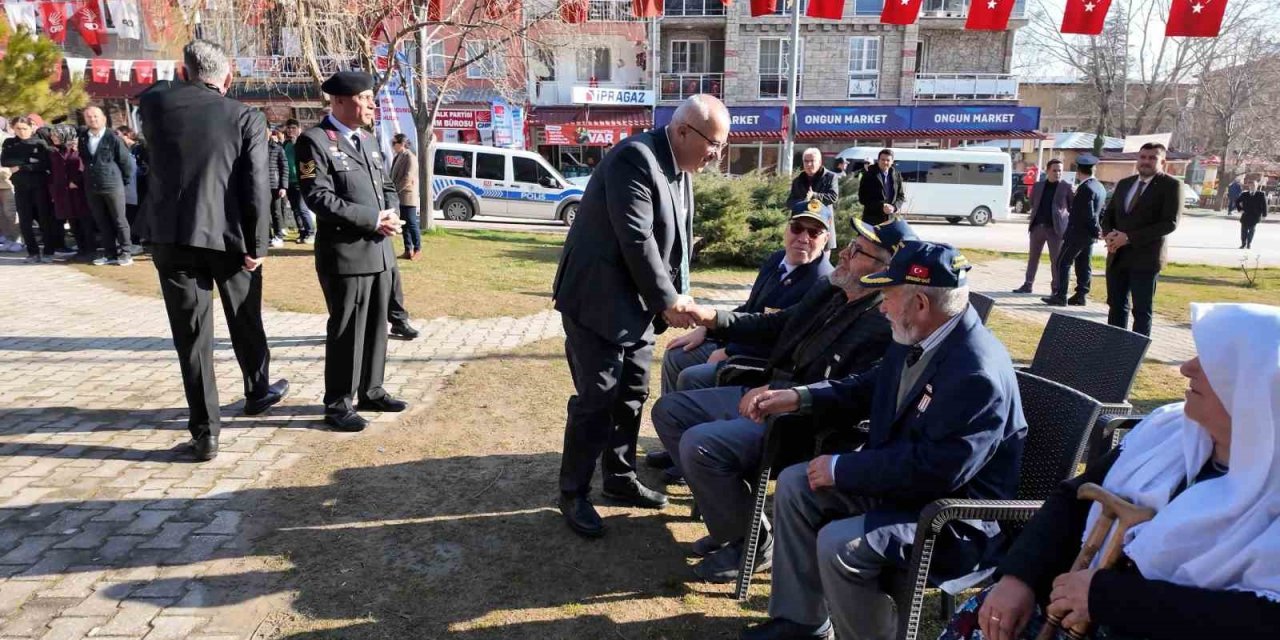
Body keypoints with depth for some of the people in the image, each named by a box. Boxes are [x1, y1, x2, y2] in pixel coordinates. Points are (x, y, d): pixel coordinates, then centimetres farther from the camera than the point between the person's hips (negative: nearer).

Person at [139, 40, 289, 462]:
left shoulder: (155, 101, 1)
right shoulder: (247, 117, -4)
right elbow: (256, 187, -10)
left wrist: (185, 84, 25)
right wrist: (258, 245, -6)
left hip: (172, 236, 1)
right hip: (230, 236, -1)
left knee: (191, 335, 4)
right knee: (245, 321, 20)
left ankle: (205, 432, 7)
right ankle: (258, 392, 39)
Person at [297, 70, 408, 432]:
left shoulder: (367, 140, 15)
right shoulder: (315, 141, -10)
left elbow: (386, 185, 19)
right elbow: (319, 198, -18)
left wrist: (392, 215, -3)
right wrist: (372, 220, -20)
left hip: (379, 251, 8)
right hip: (345, 254, -8)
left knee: (376, 326, 15)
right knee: (346, 331, -1)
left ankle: (371, 391, 28)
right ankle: (337, 405, 12)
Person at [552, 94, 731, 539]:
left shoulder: (680, 169, 7)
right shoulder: (635, 158, -21)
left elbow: (679, 239, 10)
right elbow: (636, 239, -25)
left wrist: (680, 295, -1)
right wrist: (667, 300, -20)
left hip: (637, 303, 9)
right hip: (598, 300, -9)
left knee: (632, 395, 15)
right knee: (597, 398, -4)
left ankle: (620, 478, 30)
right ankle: (573, 493, 11)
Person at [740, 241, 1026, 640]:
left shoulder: (977, 373, -29)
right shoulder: (915, 339, -1)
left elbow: (936, 470, -32)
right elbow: (870, 388, 17)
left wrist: (841, 468, -23)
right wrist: (800, 397, 5)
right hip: (898, 477, 10)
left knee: (839, 543, -28)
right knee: (794, 485, 5)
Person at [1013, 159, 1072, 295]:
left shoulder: (1066, 187, 0)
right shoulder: (1038, 186, 9)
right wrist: (1036, 215, 9)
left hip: (1056, 227, -3)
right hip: (1037, 226, 3)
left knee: (1056, 259, 1)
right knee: (1033, 257, 8)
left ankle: (1056, 287, 8)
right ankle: (1027, 284, 13)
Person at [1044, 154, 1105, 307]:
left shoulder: (1085, 188, -19)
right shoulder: (1100, 187, 11)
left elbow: (1088, 214, -21)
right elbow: (1101, 211, 15)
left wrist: (1096, 230, -10)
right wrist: (1098, 230, 13)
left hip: (1077, 232, -9)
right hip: (1088, 235, 9)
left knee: (1062, 263, -5)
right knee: (1083, 265, 11)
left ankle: (1060, 296, -6)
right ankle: (1081, 296, 14)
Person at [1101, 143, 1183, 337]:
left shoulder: (1171, 185, -5)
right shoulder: (1124, 183, 14)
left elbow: (1170, 223, -14)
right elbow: (1109, 214, 18)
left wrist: (1129, 237, -18)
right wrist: (1108, 233, -5)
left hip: (1145, 258, -6)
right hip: (1117, 256, 6)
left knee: (1142, 310, 0)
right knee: (1116, 306, 11)